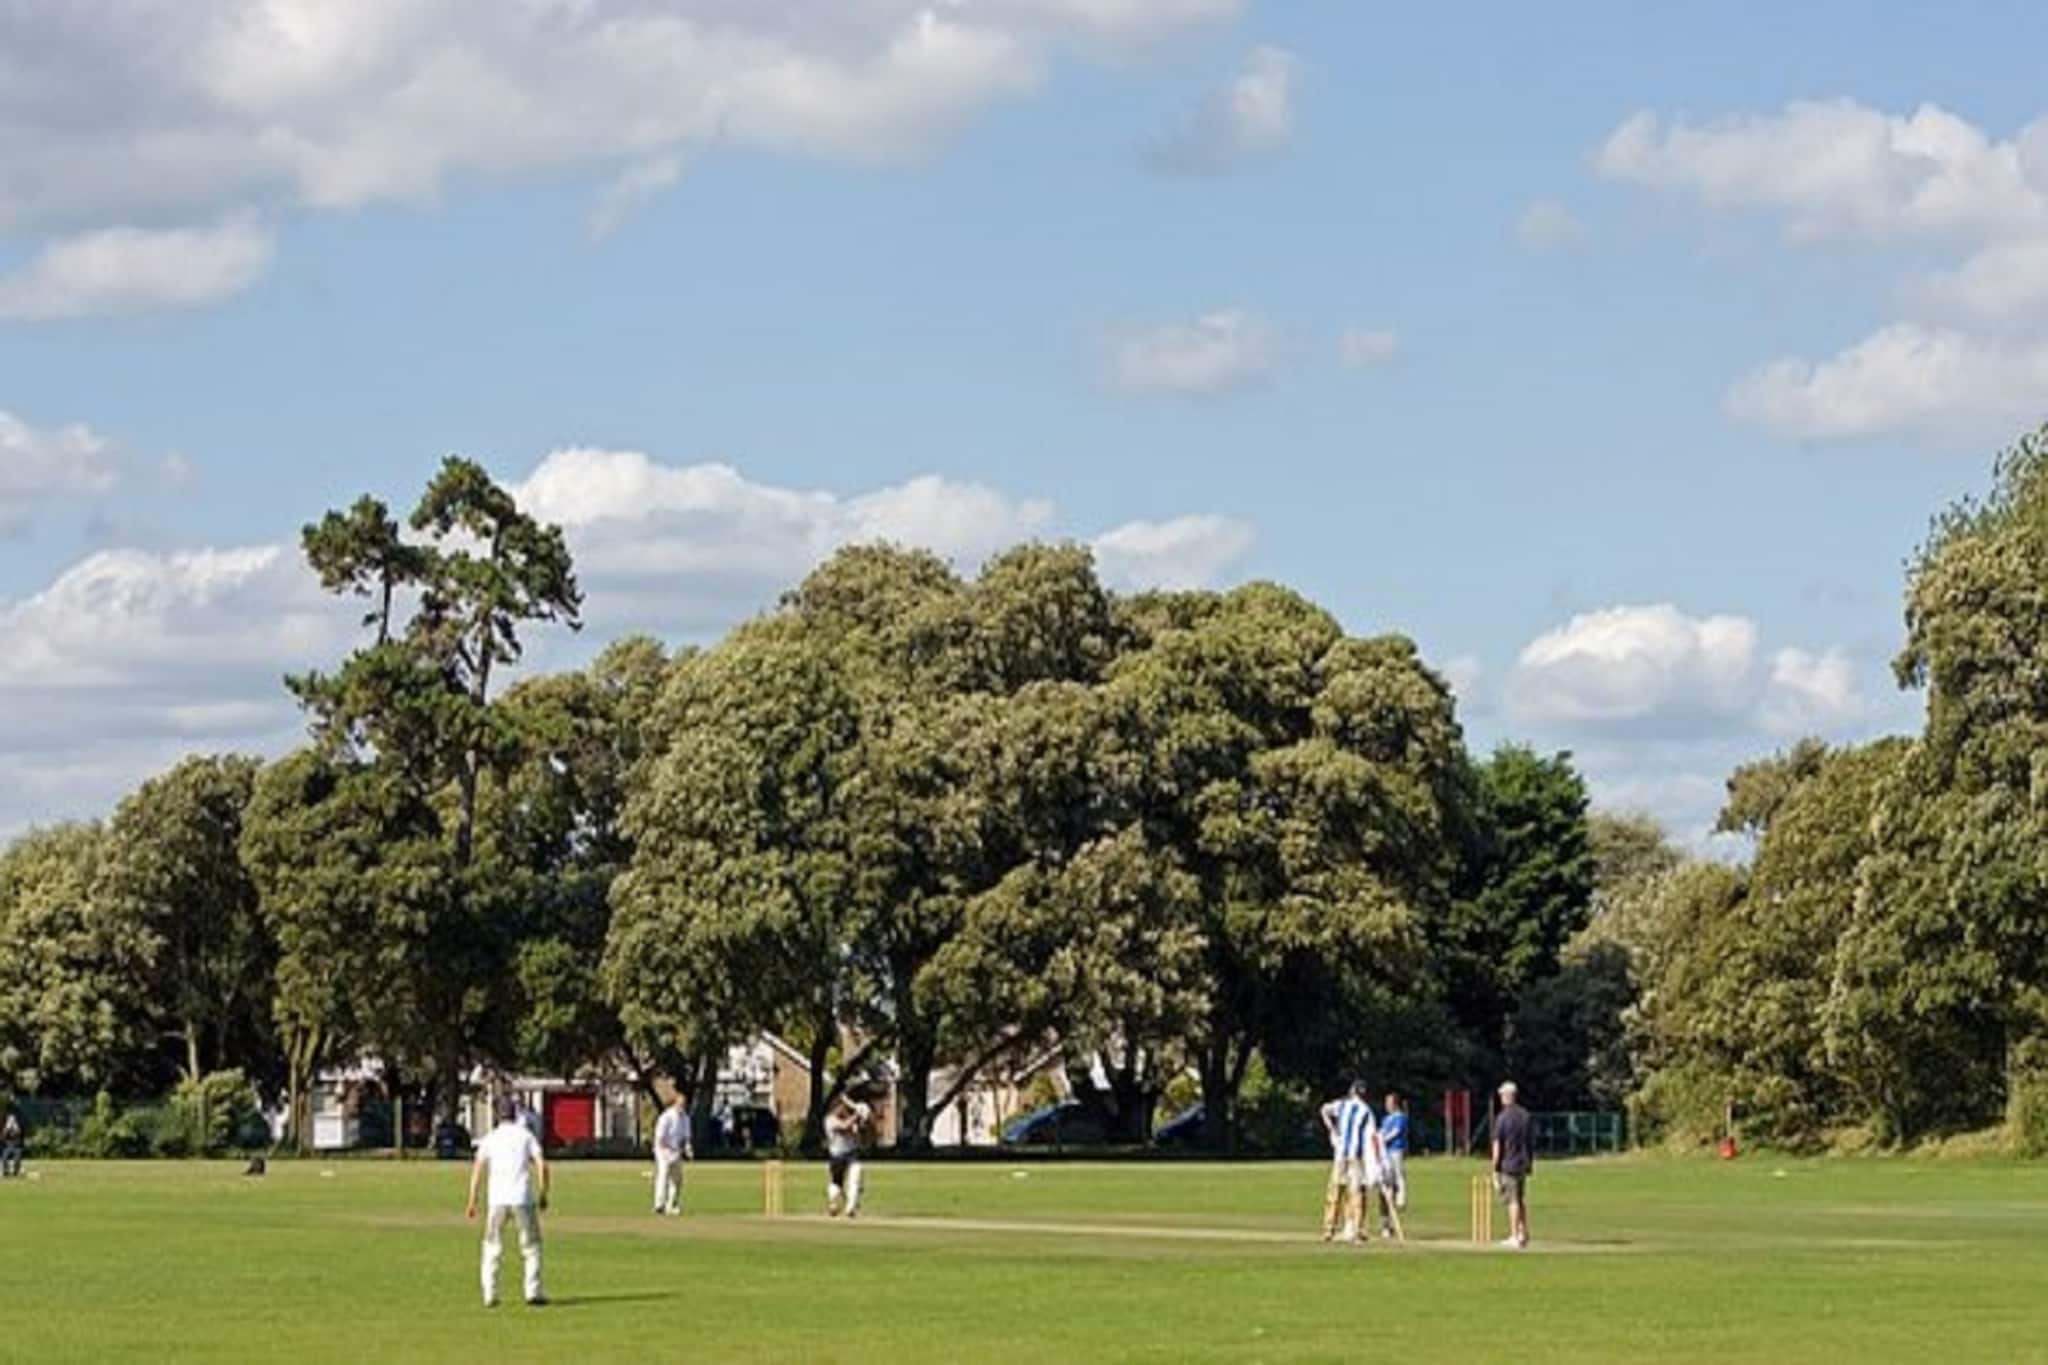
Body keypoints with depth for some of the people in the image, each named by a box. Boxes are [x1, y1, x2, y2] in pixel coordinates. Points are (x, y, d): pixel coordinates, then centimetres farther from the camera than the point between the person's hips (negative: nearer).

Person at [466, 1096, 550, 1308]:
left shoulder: (490, 1138, 8)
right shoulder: (526, 1135, 6)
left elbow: (478, 1170, -2)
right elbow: (541, 1165, -4)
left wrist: (472, 1202, -3)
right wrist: (543, 1194, 5)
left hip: (497, 1200, 1)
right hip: (523, 1199, -1)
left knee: (492, 1247, 11)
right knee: (531, 1245, 11)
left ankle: (489, 1295, 4)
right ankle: (533, 1292, 3)